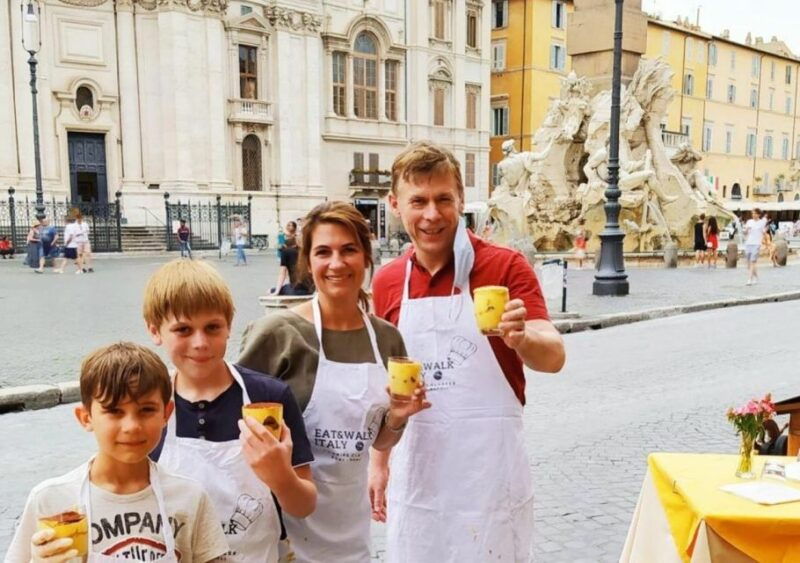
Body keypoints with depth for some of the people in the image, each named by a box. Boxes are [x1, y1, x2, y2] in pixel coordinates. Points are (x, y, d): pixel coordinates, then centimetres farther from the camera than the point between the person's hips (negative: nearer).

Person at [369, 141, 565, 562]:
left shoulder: (505, 266, -10)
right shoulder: (386, 282, 3)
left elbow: (554, 358, -17)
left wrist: (521, 338, -38)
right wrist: (378, 462, 12)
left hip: (489, 468, -3)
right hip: (415, 471, 4)